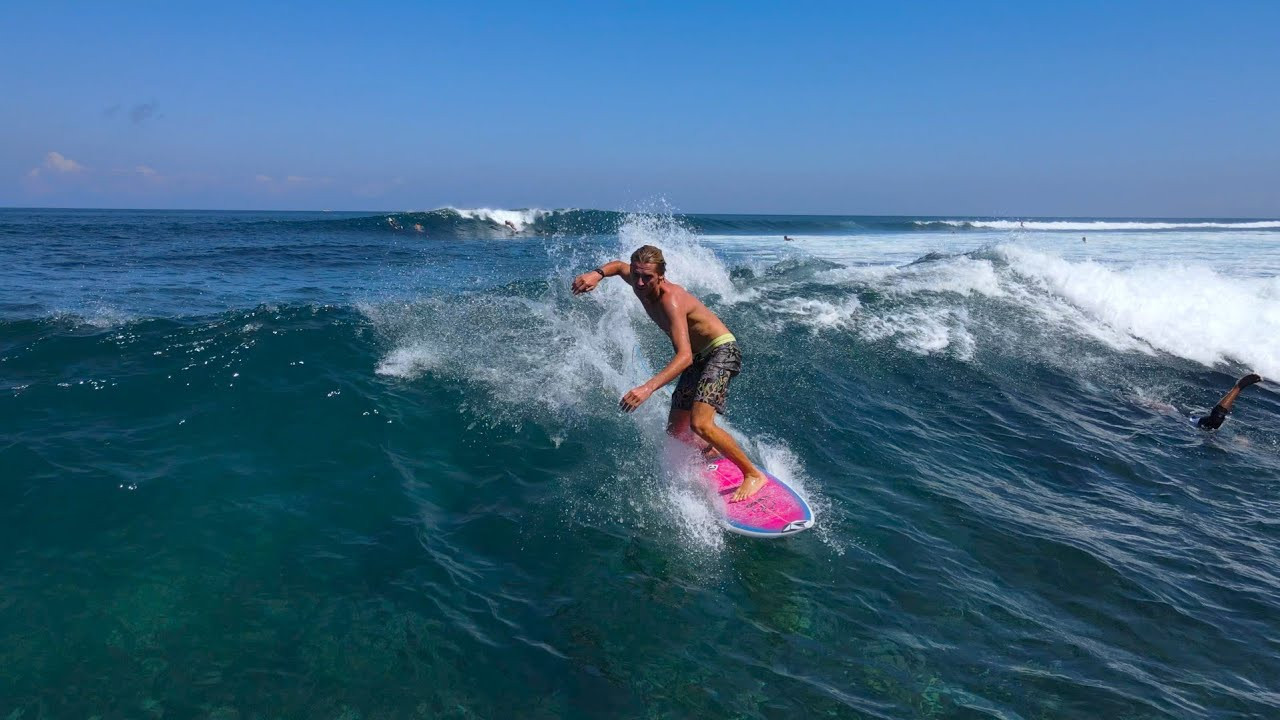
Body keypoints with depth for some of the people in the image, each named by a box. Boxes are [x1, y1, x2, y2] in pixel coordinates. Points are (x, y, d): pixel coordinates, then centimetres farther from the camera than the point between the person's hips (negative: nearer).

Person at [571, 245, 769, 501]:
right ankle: (714, 452, 36)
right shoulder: (639, 283, -6)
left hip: (721, 350, -9)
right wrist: (597, 273, -4)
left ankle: (753, 474, -9)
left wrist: (649, 387, -55)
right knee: (675, 433, 7)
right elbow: (619, 266, 19)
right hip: (698, 358, 9)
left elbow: (684, 355, -43)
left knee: (700, 424, -27)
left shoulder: (670, 300, -31)